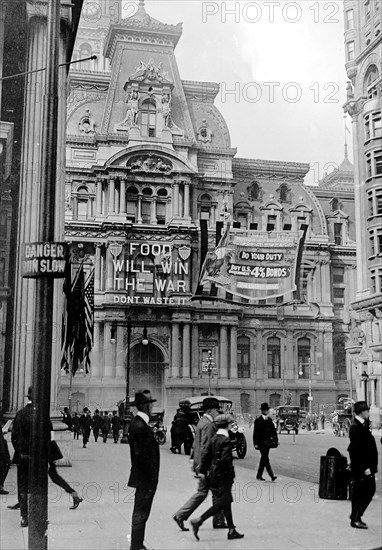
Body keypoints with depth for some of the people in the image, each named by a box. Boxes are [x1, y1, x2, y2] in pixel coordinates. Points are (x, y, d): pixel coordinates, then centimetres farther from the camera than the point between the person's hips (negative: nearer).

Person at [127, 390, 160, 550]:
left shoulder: (138, 423, 10)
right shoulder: (139, 426, -21)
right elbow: (141, 455, -23)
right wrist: (151, 477, -19)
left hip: (144, 478, 10)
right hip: (145, 478, -10)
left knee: (141, 513, 18)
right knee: (140, 514, -2)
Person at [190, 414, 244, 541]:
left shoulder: (214, 439, 7)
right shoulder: (226, 440, -17)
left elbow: (206, 456, 9)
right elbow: (225, 459, -24)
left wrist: (202, 471, 11)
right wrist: (230, 470, -11)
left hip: (214, 475, 9)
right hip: (223, 477, -9)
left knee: (226, 503, 13)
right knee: (220, 504, -2)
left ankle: (231, 531, 16)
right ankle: (198, 521, -7)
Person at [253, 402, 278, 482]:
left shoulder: (269, 420, 11)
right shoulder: (258, 420, -6)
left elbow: (273, 430, 13)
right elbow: (255, 432, -7)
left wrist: (275, 439, 0)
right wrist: (255, 443, -12)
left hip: (268, 442, 6)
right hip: (261, 442, -6)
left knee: (264, 458, 11)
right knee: (266, 458, -10)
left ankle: (259, 475, 21)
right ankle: (271, 475, -14)